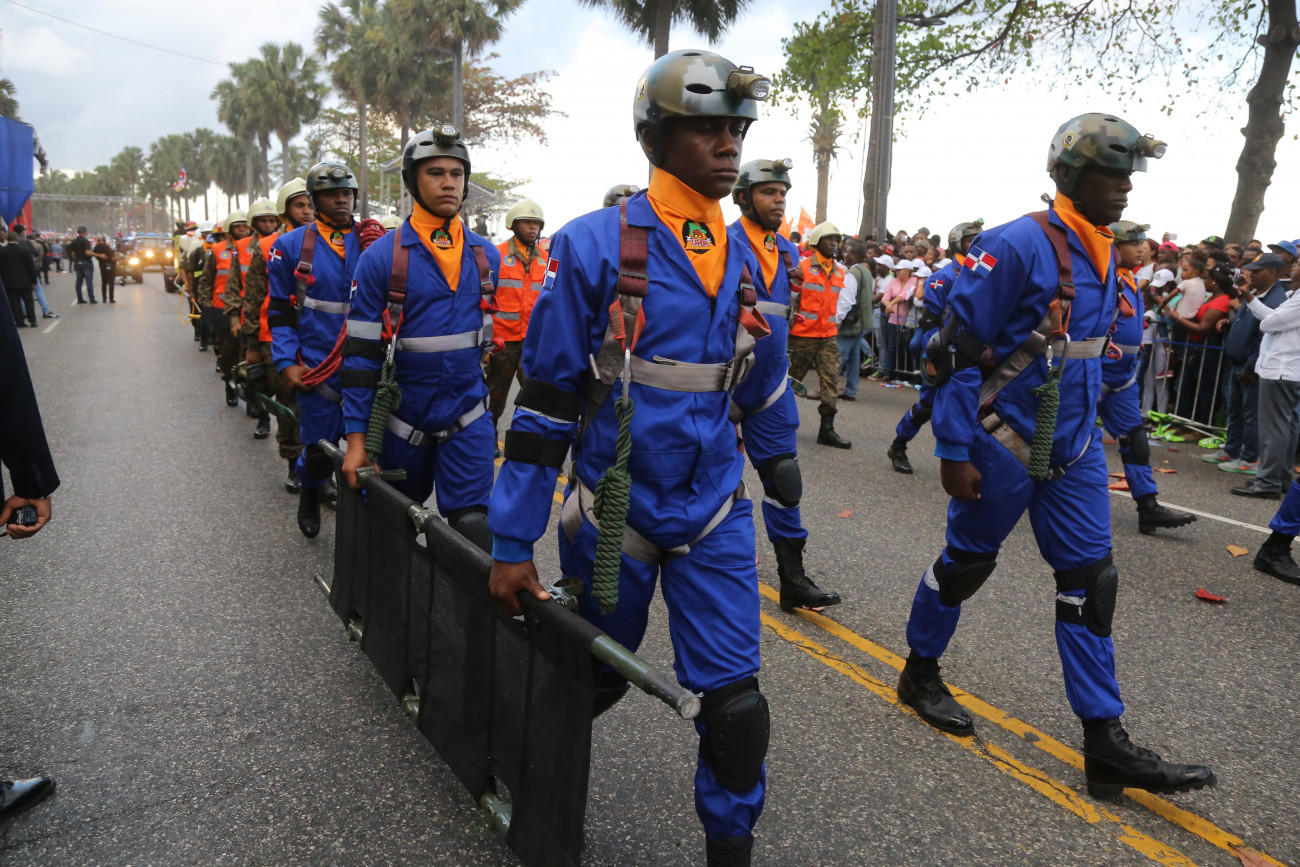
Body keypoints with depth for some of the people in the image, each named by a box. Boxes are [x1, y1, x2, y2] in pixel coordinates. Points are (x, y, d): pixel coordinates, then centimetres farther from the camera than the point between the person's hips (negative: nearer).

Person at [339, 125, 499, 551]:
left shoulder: (486, 255, 3)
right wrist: (356, 437, -10)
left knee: (473, 525, -8)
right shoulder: (381, 258, -8)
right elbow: (360, 353, -8)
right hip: (403, 420, -1)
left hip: (468, 417, 1)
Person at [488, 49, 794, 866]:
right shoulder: (596, 246, -13)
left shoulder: (742, 257, 3)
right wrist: (513, 543, -10)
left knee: (735, 698, 0)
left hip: (715, 513, 3)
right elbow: (545, 400, -12)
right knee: (595, 681, 18)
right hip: (614, 512, -3)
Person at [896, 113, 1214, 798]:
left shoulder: (1099, 254, 10)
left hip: (1073, 448, 8)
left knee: (1090, 581, 5)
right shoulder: (1015, 247, -17)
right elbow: (958, 350, -19)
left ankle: (1105, 743, 13)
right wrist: (954, 452, -19)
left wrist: (1085, 428, 20)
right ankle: (920, 674, 33)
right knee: (966, 562, 9)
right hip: (1005, 445, -8)